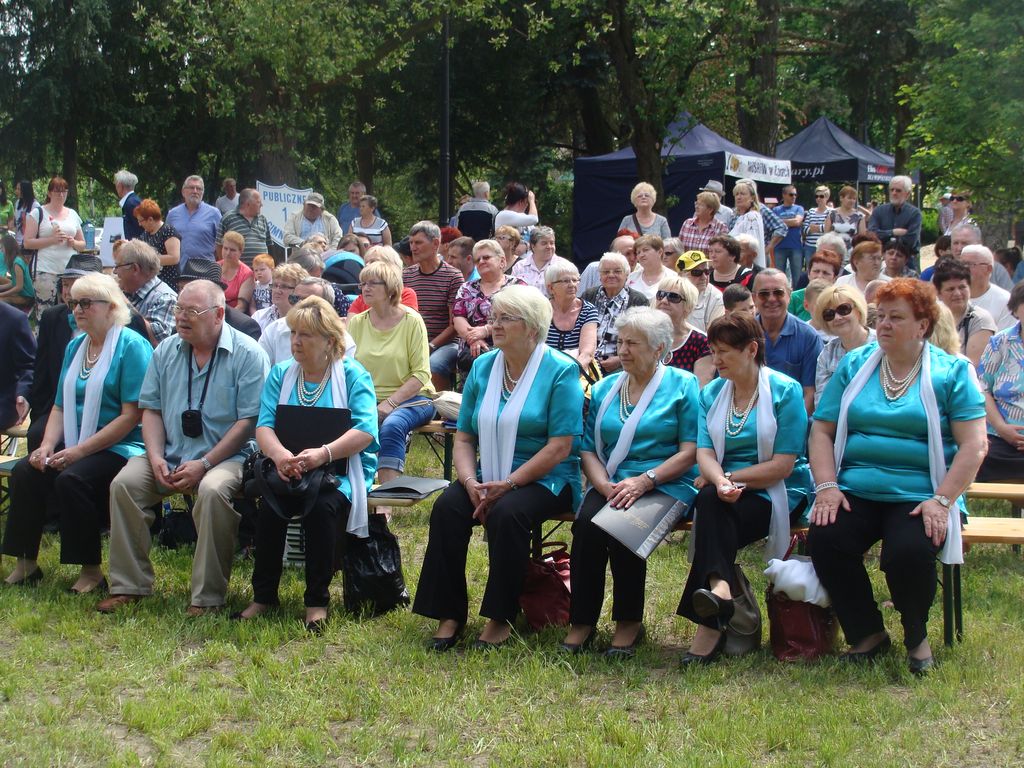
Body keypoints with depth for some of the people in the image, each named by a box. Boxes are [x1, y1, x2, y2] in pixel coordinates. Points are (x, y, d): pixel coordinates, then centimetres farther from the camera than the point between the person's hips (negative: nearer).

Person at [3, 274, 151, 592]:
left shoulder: (131, 346, -9)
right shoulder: (75, 347, 14)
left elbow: (131, 415, -16)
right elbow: (61, 407, 16)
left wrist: (80, 450, -19)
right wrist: (47, 445, -4)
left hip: (118, 447, -7)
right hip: (74, 446, 7)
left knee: (71, 479, -30)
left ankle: (91, 571, -16)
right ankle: (26, 563, -4)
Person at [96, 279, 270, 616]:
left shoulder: (247, 354, -6)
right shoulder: (166, 351, 12)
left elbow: (248, 421, -11)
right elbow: (151, 409, 12)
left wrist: (203, 465, -18)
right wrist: (156, 458, -6)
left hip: (225, 457, -5)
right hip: (170, 454, 5)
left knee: (213, 490, -35)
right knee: (124, 483, -18)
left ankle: (207, 598, -24)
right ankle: (129, 586, -9)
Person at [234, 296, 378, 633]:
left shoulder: (353, 375, 1)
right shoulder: (280, 374, 12)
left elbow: (365, 431, -13)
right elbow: (264, 426, 0)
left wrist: (323, 453, -29)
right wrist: (279, 453, -24)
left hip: (341, 469, -3)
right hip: (289, 468, 3)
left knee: (321, 505, -33)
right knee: (270, 503, -28)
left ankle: (318, 600, -16)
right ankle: (263, 594, -12)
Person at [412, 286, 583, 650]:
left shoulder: (561, 371, -7)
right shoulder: (482, 367, 10)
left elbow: (560, 447, -14)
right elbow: (464, 437, 9)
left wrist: (507, 485, -20)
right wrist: (471, 482, -11)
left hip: (546, 480, -5)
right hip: (489, 477, 5)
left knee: (507, 513, -33)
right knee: (447, 506, -22)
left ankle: (499, 618, -18)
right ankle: (449, 615, -15)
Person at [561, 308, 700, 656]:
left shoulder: (682, 385, 5)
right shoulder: (603, 389, 18)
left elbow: (690, 451, -4)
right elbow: (587, 449, 12)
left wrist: (644, 481, -17)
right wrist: (604, 485, -9)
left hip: (666, 485, -4)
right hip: (610, 485, 4)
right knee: (586, 522, -28)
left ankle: (629, 621, -15)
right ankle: (581, 623, -20)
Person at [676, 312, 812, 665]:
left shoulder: (785, 391, -3)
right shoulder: (710, 394, 13)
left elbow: (783, 465, -10)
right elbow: (704, 453, -1)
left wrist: (730, 477, -11)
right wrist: (720, 481, -23)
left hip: (778, 494, -4)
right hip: (728, 492, 4)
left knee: (710, 505, -31)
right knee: (710, 501, -32)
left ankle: (709, 626, -39)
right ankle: (719, 586, -51)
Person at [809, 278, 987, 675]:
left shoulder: (952, 371, 5)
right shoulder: (854, 365, 14)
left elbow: (974, 445, -3)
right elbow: (821, 431, 10)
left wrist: (941, 501, -14)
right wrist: (827, 487, -6)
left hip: (918, 496, -3)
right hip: (854, 491, 3)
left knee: (909, 552, -31)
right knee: (825, 538, -26)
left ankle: (917, 635, 2)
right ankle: (867, 634, -2)